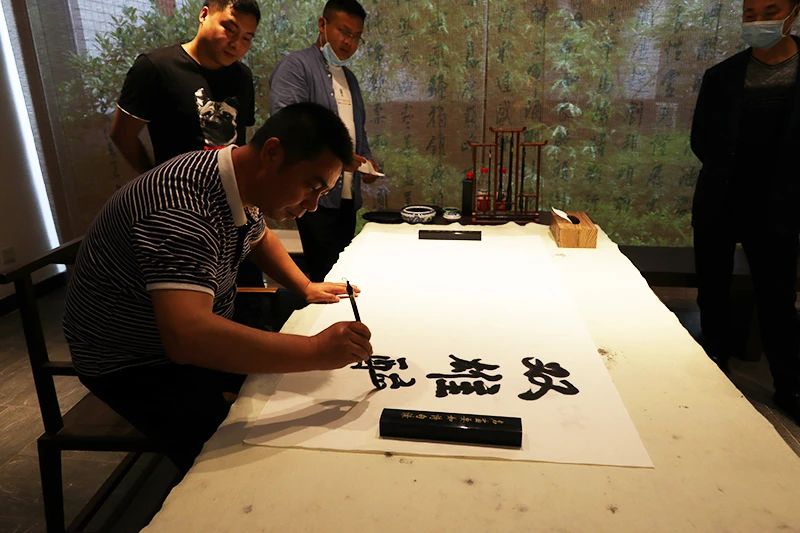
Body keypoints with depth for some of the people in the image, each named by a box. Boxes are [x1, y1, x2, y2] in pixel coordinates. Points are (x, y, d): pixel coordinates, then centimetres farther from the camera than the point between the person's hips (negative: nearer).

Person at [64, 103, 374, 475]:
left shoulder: (242, 181, -6)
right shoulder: (184, 210, -35)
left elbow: (258, 237, 17)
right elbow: (187, 337, -47)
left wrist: (305, 287, 5)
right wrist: (316, 351, -45)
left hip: (201, 332, 8)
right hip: (134, 366, -8)